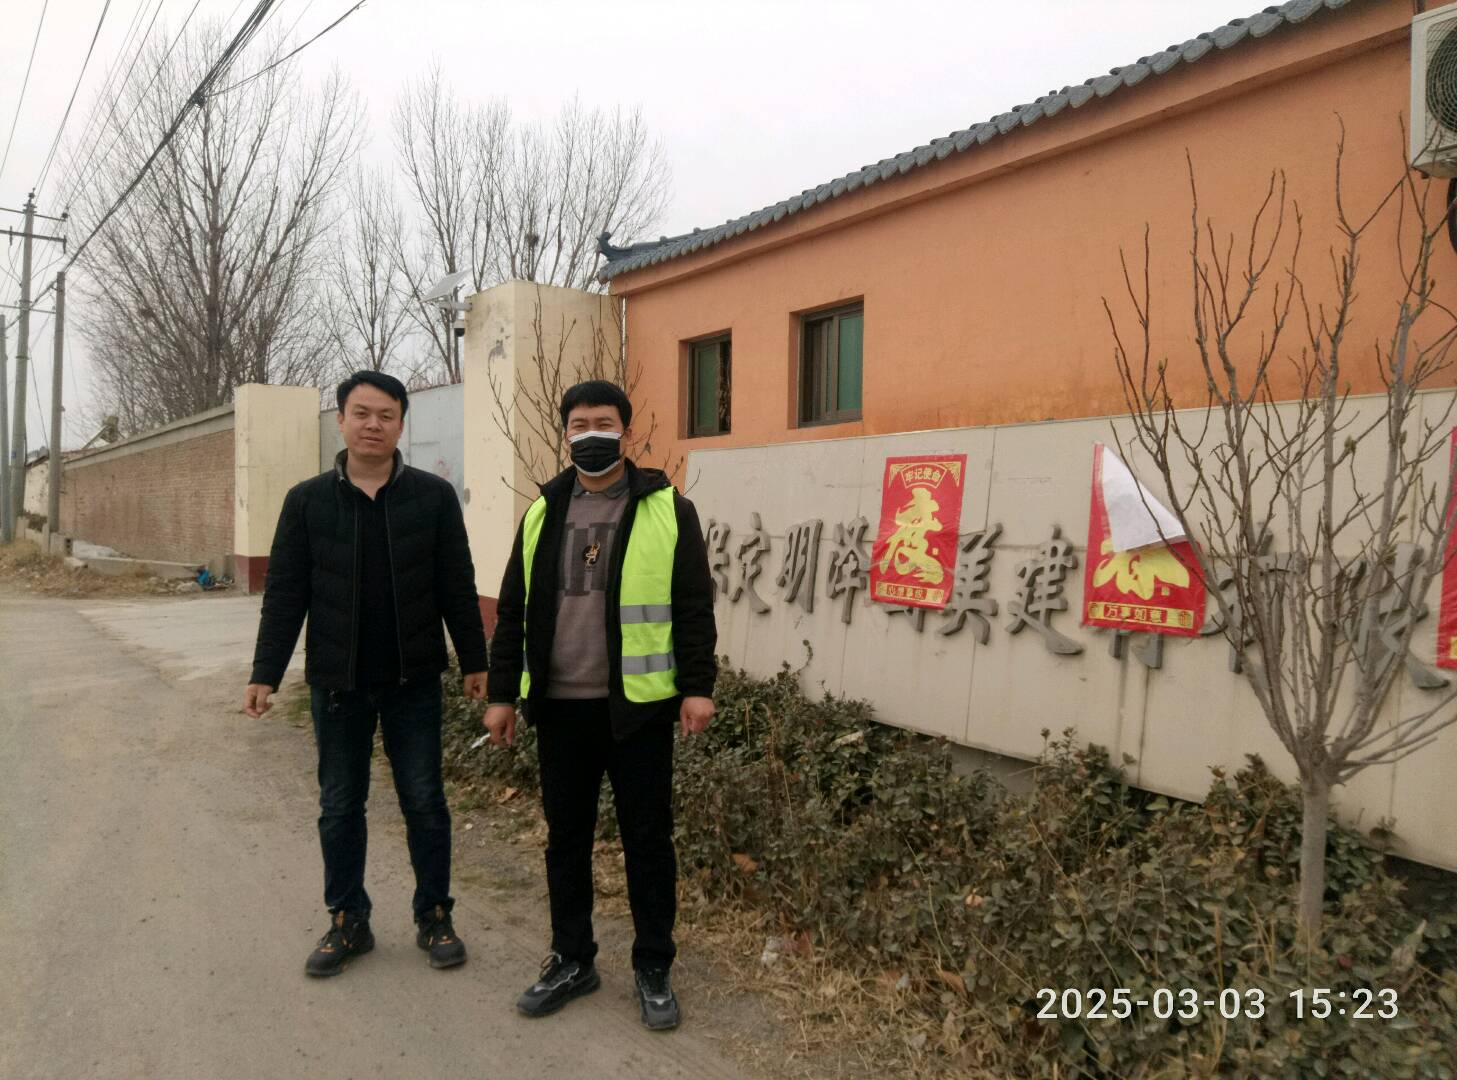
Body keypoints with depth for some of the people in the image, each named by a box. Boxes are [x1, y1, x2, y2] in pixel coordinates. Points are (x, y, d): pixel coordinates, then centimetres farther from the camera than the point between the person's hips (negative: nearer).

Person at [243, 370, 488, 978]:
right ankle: (347, 922, 28)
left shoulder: (433, 497, -2)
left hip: (414, 681, -1)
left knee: (424, 802, 7)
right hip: (337, 682, 1)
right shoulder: (307, 501, 1)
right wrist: (265, 674, -4)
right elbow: (284, 595, 1)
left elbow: (457, 588, 1)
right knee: (339, 808, 12)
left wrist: (475, 662, 0)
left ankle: (434, 917, 23)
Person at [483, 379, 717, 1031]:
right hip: (560, 706, 3)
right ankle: (571, 960, 31)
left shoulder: (667, 510, -1)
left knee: (647, 838, 7)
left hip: (638, 705, -3)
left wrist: (698, 686, -9)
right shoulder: (543, 512, 8)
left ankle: (653, 969, 23)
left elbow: (693, 607, -3)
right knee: (566, 836, 14)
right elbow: (514, 609, 10)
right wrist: (502, 693, 7)